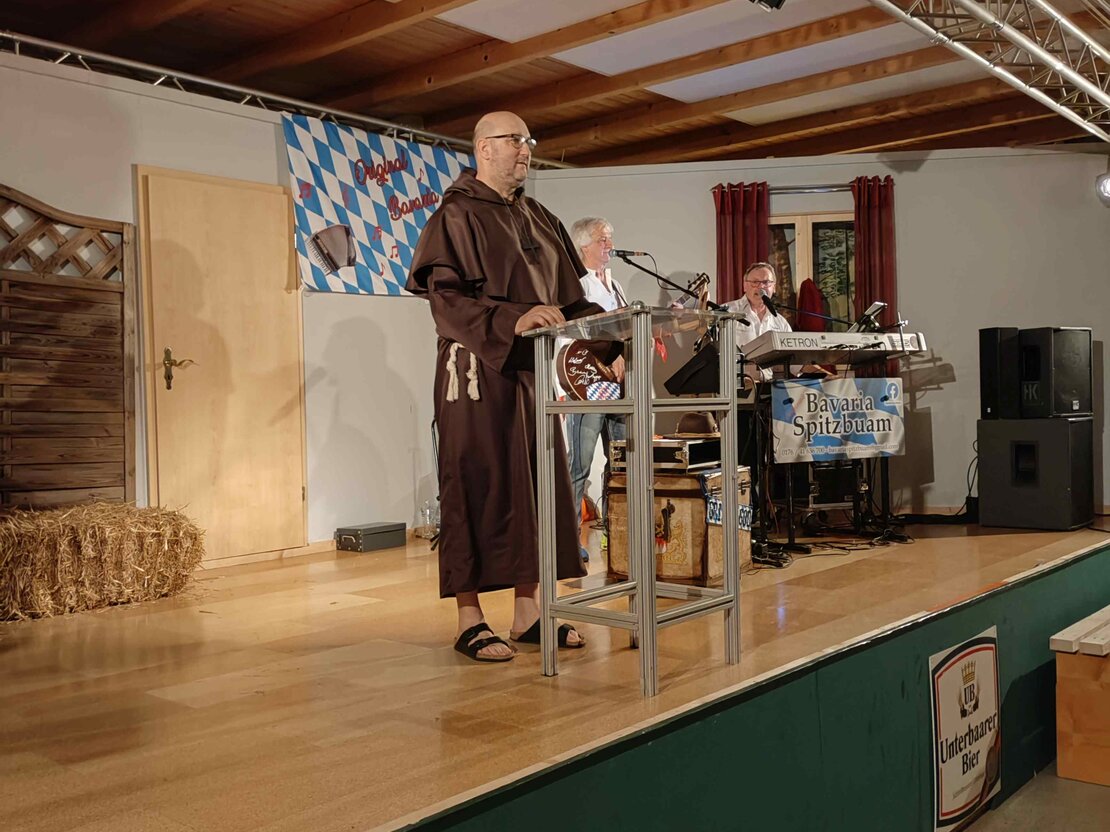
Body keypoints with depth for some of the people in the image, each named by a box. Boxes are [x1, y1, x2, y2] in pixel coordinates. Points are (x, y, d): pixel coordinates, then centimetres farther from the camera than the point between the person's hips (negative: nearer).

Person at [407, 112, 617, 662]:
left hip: (532, 371, 7)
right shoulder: (458, 215, -4)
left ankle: (526, 612, 16)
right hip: (478, 372, -7)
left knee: (536, 487, 7)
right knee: (478, 488, -5)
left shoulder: (538, 219, 18)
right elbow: (444, 297, -15)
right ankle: (470, 621, 4)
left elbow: (567, 296, 19)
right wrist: (513, 320, -28)